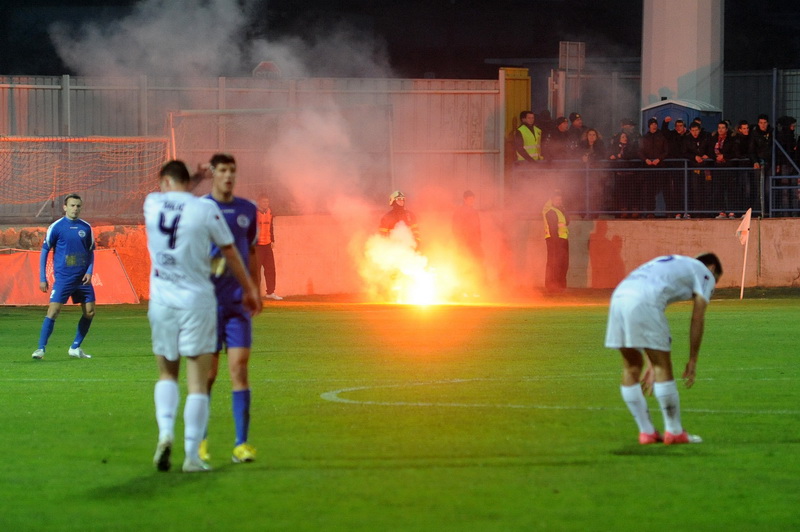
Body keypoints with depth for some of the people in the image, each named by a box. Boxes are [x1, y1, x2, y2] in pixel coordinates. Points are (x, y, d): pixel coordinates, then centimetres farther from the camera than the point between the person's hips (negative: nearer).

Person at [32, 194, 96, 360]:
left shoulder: (86, 228, 7)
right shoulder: (56, 227, -4)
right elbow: (44, 251, 0)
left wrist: (89, 271, -1)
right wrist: (42, 278, -4)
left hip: (82, 278, 5)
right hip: (63, 278, -5)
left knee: (89, 312, 3)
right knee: (53, 310, -14)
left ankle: (75, 348, 17)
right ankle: (41, 349, -12)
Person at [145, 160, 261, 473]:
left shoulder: (152, 204, 1)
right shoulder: (205, 209, -7)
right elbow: (230, 254, 4)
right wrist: (249, 289, 17)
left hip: (161, 303, 3)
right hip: (197, 302, -3)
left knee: (167, 373, 18)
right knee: (197, 381, 1)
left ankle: (165, 432, -5)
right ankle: (192, 456, -3)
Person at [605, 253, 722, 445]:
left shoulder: (673, 265, 38)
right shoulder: (705, 274, 19)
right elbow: (697, 319, 9)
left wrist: (651, 364, 35)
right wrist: (692, 361, 14)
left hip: (619, 295, 8)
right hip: (644, 302, -8)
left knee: (631, 368, 14)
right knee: (663, 366, 2)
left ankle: (646, 431, 19)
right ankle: (674, 432, 8)